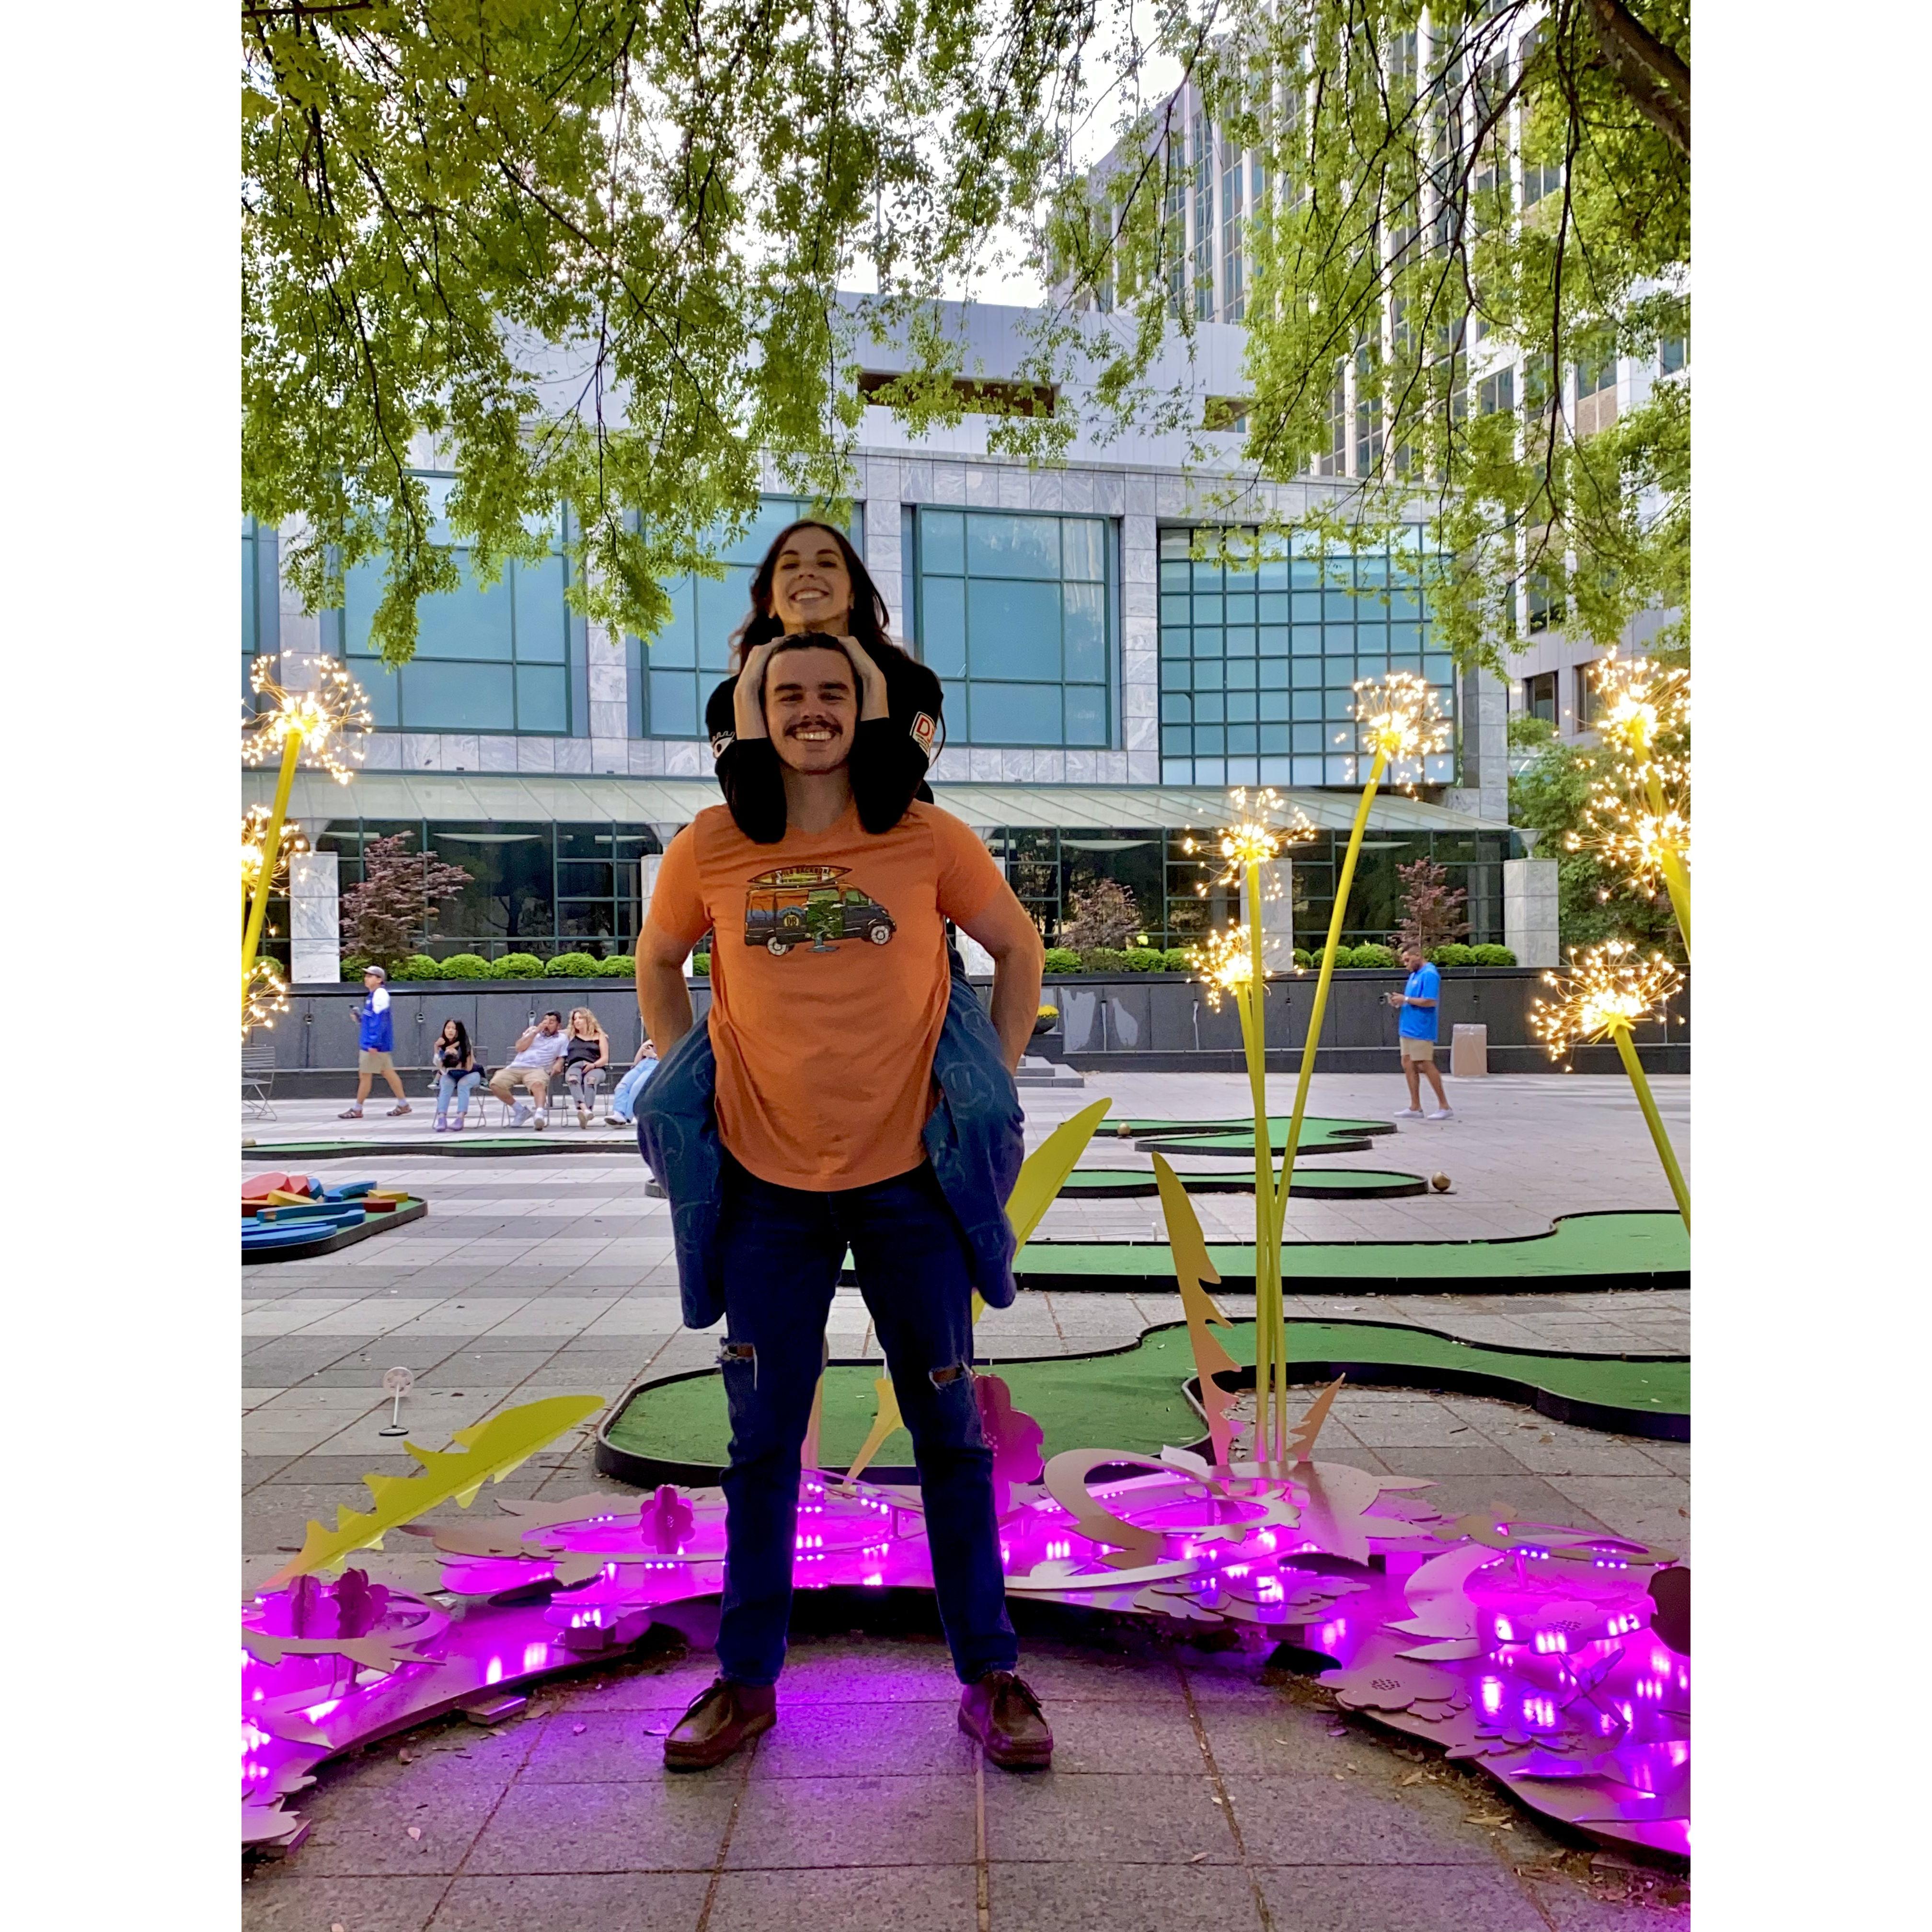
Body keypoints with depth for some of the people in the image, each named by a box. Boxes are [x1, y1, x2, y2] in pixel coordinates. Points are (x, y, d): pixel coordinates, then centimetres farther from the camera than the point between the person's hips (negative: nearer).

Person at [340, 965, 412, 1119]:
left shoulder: (380, 995, -16)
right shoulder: (374, 995, 15)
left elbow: (380, 1020, -22)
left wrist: (373, 1043, -24)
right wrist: (360, 1018, 6)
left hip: (375, 1044, -10)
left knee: (365, 1075, -2)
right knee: (388, 1073, 12)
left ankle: (357, 1110, 6)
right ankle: (403, 1105, 16)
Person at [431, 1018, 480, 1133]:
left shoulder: (465, 1044, -16)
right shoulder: (442, 1045, -9)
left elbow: (468, 1068, -18)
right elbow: (441, 1069, -11)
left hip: (469, 1075, -2)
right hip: (450, 1076, 2)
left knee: (463, 1083, -34)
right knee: (447, 1084, -31)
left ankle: (460, 1119, -42)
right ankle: (441, 1119, -41)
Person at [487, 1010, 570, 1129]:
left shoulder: (562, 1038, 18)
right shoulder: (533, 1031, 25)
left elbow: (562, 1058, 9)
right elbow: (519, 1047, 11)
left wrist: (558, 1065, -15)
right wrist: (536, 1031, 6)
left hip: (537, 1069, -4)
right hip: (515, 1067, 4)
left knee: (538, 1084, -41)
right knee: (495, 1084, -23)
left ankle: (540, 1114, -60)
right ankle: (520, 1109, -7)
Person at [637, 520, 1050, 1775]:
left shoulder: (927, 840, -6)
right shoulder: (711, 852, -4)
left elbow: (1019, 950, 8)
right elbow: (659, 964, 15)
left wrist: (994, 1081, 4)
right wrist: (681, 1084, 9)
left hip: (908, 1177, -1)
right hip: (767, 1185, 1)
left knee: (951, 1432, 9)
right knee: (763, 1442, 12)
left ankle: (991, 1677, 24)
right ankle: (748, 1681, 28)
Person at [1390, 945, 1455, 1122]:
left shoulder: (1429, 974, -13)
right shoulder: (1414, 975, 17)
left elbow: (1431, 1002, -21)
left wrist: (1406, 999, -16)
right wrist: (1399, 1002, 5)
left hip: (1420, 1030, -10)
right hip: (1407, 1028, 10)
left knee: (1426, 1066, -6)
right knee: (1408, 1065, 8)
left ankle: (1445, 1107, 1)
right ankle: (1415, 1108, 11)